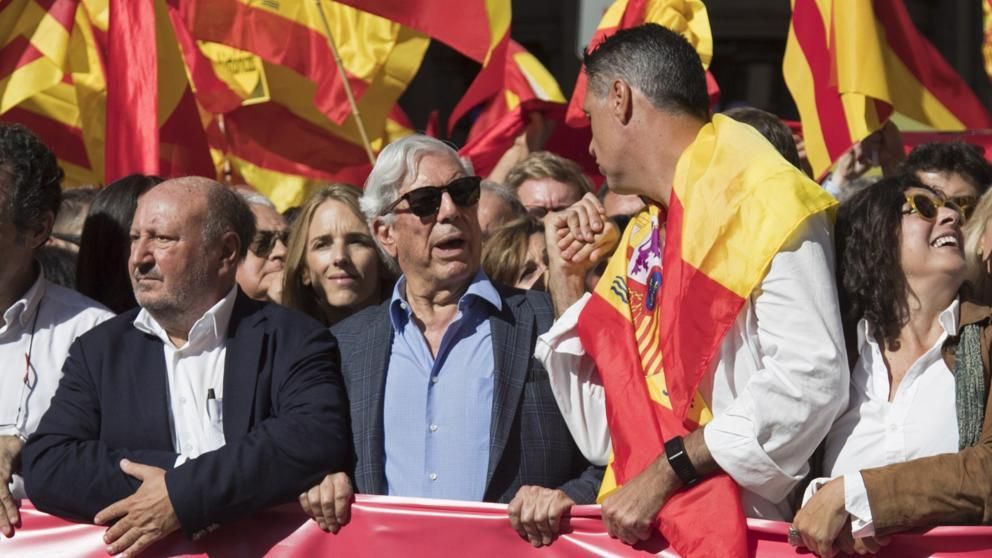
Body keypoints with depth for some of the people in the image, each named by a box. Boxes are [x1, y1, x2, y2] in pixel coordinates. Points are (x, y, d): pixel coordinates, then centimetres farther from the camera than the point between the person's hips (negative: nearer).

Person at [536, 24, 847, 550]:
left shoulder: (762, 198, -5)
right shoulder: (644, 234, 18)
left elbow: (810, 378, -18)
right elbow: (602, 437, 15)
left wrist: (668, 470, -17)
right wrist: (567, 277, 15)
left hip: (733, 525, -7)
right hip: (642, 523, 7)